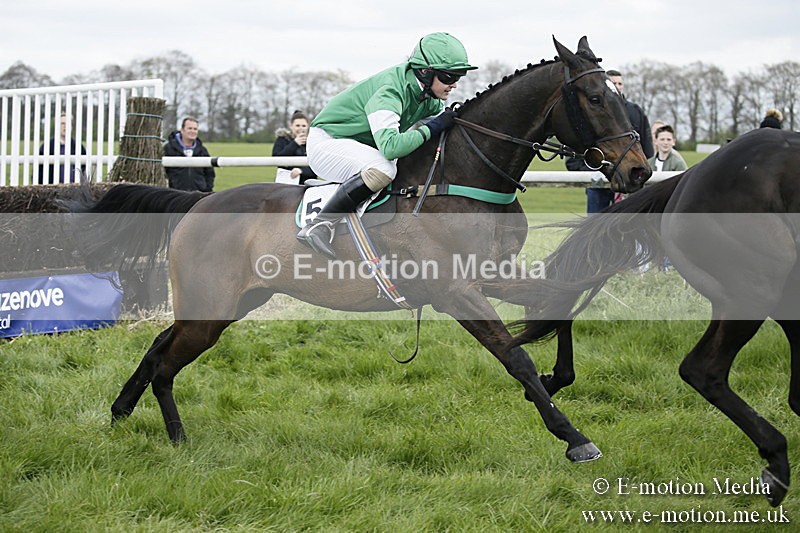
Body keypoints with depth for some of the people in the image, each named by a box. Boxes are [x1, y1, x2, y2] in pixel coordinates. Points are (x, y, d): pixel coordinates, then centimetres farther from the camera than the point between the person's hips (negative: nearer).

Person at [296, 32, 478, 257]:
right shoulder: (390, 90, -31)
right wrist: (430, 129, -33)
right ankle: (318, 226, -30)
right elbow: (390, 146, -43)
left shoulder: (429, 96, -4)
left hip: (362, 147, 9)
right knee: (383, 169, -36)